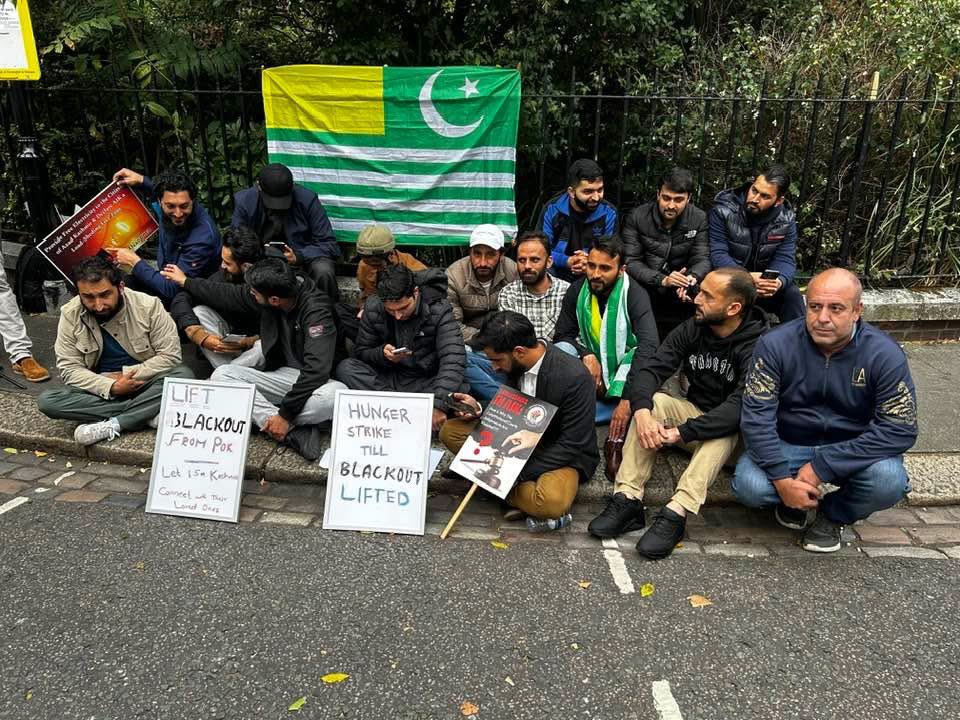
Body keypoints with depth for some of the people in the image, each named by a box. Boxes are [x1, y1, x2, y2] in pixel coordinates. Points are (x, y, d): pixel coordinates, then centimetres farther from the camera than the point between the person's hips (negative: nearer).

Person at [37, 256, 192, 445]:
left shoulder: (148, 305, -14)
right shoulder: (70, 315, -9)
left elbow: (170, 356, -13)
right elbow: (69, 368, -8)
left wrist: (125, 374, -17)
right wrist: (111, 386, -22)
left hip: (143, 384, -2)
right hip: (100, 389, 2)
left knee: (184, 375, -31)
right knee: (46, 401, -24)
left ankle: (111, 425, -27)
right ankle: (148, 415, -26)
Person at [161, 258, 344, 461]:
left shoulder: (316, 311, -25)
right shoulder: (269, 294, -6)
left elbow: (316, 369, -32)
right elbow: (229, 295, 14)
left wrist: (285, 415, -31)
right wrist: (185, 282, 26)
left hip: (312, 382, -7)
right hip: (280, 376, 7)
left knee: (338, 395, -40)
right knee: (221, 374, -16)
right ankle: (294, 432, -27)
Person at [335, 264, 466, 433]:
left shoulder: (439, 309, -17)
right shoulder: (373, 308, -8)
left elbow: (453, 360, -28)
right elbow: (360, 351, 2)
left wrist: (439, 404, -41)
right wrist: (382, 353, -22)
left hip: (425, 383, -3)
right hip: (388, 379, 3)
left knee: (458, 389, -34)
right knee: (345, 368, -22)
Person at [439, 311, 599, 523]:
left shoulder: (575, 378, -27)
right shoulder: (516, 365, -7)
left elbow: (572, 446, -23)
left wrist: (519, 473, -26)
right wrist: (479, 409, -7)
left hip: (561, 456, -6)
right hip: (520, 442, 6)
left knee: (552, 503, -38)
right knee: (450, 430, -6)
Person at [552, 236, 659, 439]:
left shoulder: (635, 295, -20)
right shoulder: (577, 290, -7)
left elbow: (649, 345, -32)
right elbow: (563, 335, 0)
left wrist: (627, 399, -41)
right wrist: (586, 355, -22)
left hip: (625, 366, -3)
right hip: (592, 363, 3)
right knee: (559, 351, -21)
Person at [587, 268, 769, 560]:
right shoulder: (691, 329, -6)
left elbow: (740, 407, -33)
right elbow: (648, 368, -15)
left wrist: (682, 432, -39)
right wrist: (642, 412, -35)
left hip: (731, 430, -4)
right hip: (695, 412, 5)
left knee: (724, 431, -36)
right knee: (654, 401, -23)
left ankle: (676, 513, -46)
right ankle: (627, 499, -31)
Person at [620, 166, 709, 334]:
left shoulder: (699, 219, -1)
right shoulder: (637, 217, -6)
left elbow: (702, 259, -3)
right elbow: (630, 261, -10)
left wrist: (692, 277, -28)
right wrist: (662, 280, -25)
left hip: (682, 295, 2)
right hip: (645, 290, -2)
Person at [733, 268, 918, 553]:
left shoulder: (885, 355, -15)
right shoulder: (775, 345, -16)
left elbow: (900, 428, -18)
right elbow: (757, 415, -19)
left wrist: (823, 466, -25)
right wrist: (783, 479, -28)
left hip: (853, 450, 1)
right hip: (787, 444, 0)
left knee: (889, 481, -30)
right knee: (749, 485, -28)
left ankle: (834, 515, 5)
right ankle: (795, 500, 11)